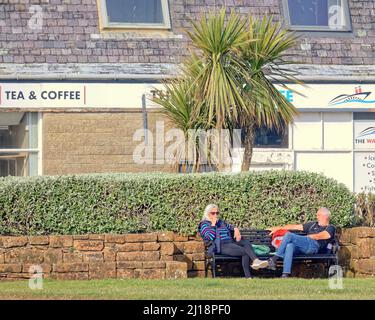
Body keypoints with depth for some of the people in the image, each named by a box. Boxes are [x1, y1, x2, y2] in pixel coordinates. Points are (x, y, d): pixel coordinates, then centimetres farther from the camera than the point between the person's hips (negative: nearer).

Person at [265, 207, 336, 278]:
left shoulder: (330, 228, 14)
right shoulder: (313, 225, 36)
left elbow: (318, 236, -3)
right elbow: (295, 227, 31)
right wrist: (279, 228, 27)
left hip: (314, 245, -6)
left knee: (289, 235, -23)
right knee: (289, 245, -32)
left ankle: (274, 259, -22)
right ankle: (285, 274, -41)